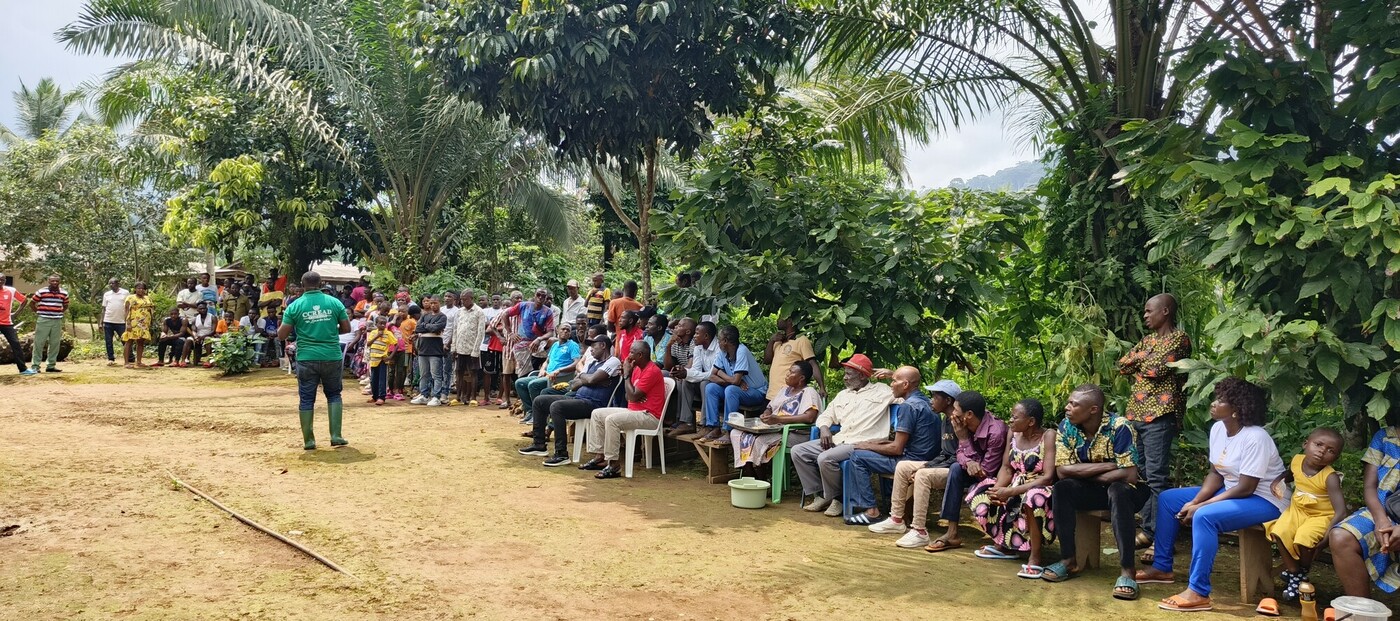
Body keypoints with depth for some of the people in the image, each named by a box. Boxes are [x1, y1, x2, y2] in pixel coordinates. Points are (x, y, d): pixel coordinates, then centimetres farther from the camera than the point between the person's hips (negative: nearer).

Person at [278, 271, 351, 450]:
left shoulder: (295, 306, -2)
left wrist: (297, 328, 21)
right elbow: (346, 328, 5)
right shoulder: (334, 302, 0)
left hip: (306, 359, -1)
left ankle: (308, 441, 11)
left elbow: (282, 335, 0)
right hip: (331, 357, 1)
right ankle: (336, 436, 8)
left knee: (306, 399, 9)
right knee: (334, 395, 16)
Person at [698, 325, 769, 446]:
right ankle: (715, 429, -11)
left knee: (731, 390, -33)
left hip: (757, 392, -8)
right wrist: (731, 381, -18)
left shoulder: (741, 352, -25)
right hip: (738, 389, 8)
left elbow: (736, 381, -30)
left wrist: (721, 374, -11)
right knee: (711, 388, -9)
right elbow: (712, 376, -2)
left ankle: (728, 432, -27)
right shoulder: (723, 353, -2)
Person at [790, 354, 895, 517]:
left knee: (825, 458, -32)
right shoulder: (843, 395, 24)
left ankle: (837, 499, -8)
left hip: (861, 444, -8)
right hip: (837, 441, 8)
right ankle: (820, 495, 1)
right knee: (798, 451, -4)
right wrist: (824, 428, 4)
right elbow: (826, 415, 25)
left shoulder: (881, 391, 4)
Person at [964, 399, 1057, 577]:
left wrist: (1010, 492, -28)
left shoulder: (1048, 436, -15)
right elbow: (1006, 468, 4)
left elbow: (1048, 477, -23)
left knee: (1032, 499, -40)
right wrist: (998, 489, -19)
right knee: (979, 496, -5)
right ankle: (1004, 544, 11)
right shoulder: (1013, 434, 4)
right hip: (1015, 488, 7)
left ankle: (1034, 558, -24)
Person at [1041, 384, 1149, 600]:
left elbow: (1130, 475, -30)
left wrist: (1085, 475, -20)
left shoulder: (1119, 427, -24)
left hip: (1128, 491, -4)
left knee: (1118, 491, -37)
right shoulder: (1066, 427, -10)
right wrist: (1107, 466, -24)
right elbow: (1062, 470, -16)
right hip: (1095, 491, 4)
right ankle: (1068, 561, -15)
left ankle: (1127, 570, -34)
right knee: (1061, 488, -23)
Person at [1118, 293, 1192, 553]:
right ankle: (1148, 530, 16)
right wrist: (1144, 358, -2)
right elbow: (1122, 365, 13)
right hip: (1136, 413, 8)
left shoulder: (1179, 338, -4)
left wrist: (1141, 360, 3)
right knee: (1141, 474, 9)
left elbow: (1157, 369, -15)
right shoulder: (1148, 339, 20)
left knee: (1157, 477, -11)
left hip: (1159, 414, -8)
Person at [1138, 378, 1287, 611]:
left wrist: (1199, 507, -25)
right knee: (1167, 499, 6)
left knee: (1205, 517, -34)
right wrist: (1195, 501, -10)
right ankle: (1162, 568, 14)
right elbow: (1216, 473, 6)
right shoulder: (1218, 428, 0)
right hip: (1231, 491, 10)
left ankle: (1198, 592, -30)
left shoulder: (1255, 438, -25)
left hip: (1263, 500, -10)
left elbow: (1246, 488, -26)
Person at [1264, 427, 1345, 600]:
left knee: (1304, 539, -30)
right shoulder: (1297, 460, -8)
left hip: (1321, 516, -5)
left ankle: (1303, 573, 3)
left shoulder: (1330, 477, -24)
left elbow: (1341, 511, -29)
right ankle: (1292, 572, -1)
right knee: (1279, 532, -21)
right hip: (1297, 510, 5)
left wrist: (1327, 535, -35)